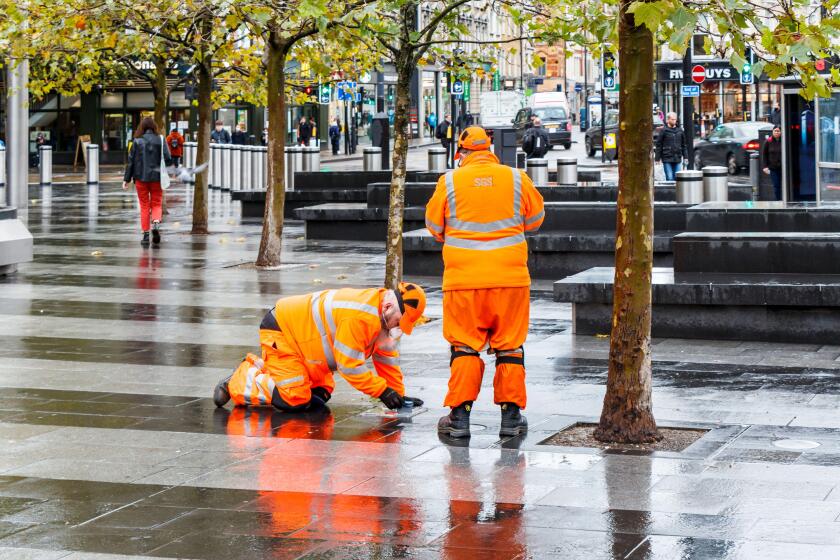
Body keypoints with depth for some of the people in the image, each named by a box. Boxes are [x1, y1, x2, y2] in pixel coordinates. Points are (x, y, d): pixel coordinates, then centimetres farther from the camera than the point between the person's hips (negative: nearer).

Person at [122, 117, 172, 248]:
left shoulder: (137, 141, -5)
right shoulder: (160, 140, -5)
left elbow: (131, 161, -3)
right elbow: (168, 159, -8)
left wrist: (126, 179, 2)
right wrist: (164, 170, 14)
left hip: (141, 178, 0)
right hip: (157, 178, 0)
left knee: (144, 206, 9)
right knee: (156, 204, 13)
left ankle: (145, 235, 7)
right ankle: (156, 223, -16)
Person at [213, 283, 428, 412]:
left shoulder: (382, 315, 0)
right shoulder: (359, 316, -32)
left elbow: (387, 356, 9)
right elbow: (349, 364, -27)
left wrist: (398, 394, 5)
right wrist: (383, 391, -22)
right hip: (279, 330, -10)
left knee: (319, 395, 9)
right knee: (293, 399, -19)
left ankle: (262, 368, 20)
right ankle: (238, 382, -1)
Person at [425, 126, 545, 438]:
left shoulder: (450, 182, 0)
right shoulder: (517, 179, 3)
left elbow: (434, 227, 10)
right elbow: (535, 220, 15)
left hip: (463, 279, -1)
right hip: (510, 277, 1)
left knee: (464, 346, 6)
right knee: (509, 346, 8)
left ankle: (459, 415, 5)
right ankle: (511, 415, 11)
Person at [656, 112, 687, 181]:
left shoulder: (680, 130, 10)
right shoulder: (664, 131, -2)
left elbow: (683, 145, 16)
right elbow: (658, 145, -1)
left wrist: (685, 157, 11)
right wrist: (657, 158, -4)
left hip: (677, 159, 3)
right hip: (667, 160, -3)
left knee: (677, 177, 2)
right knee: (669, 178, -7)